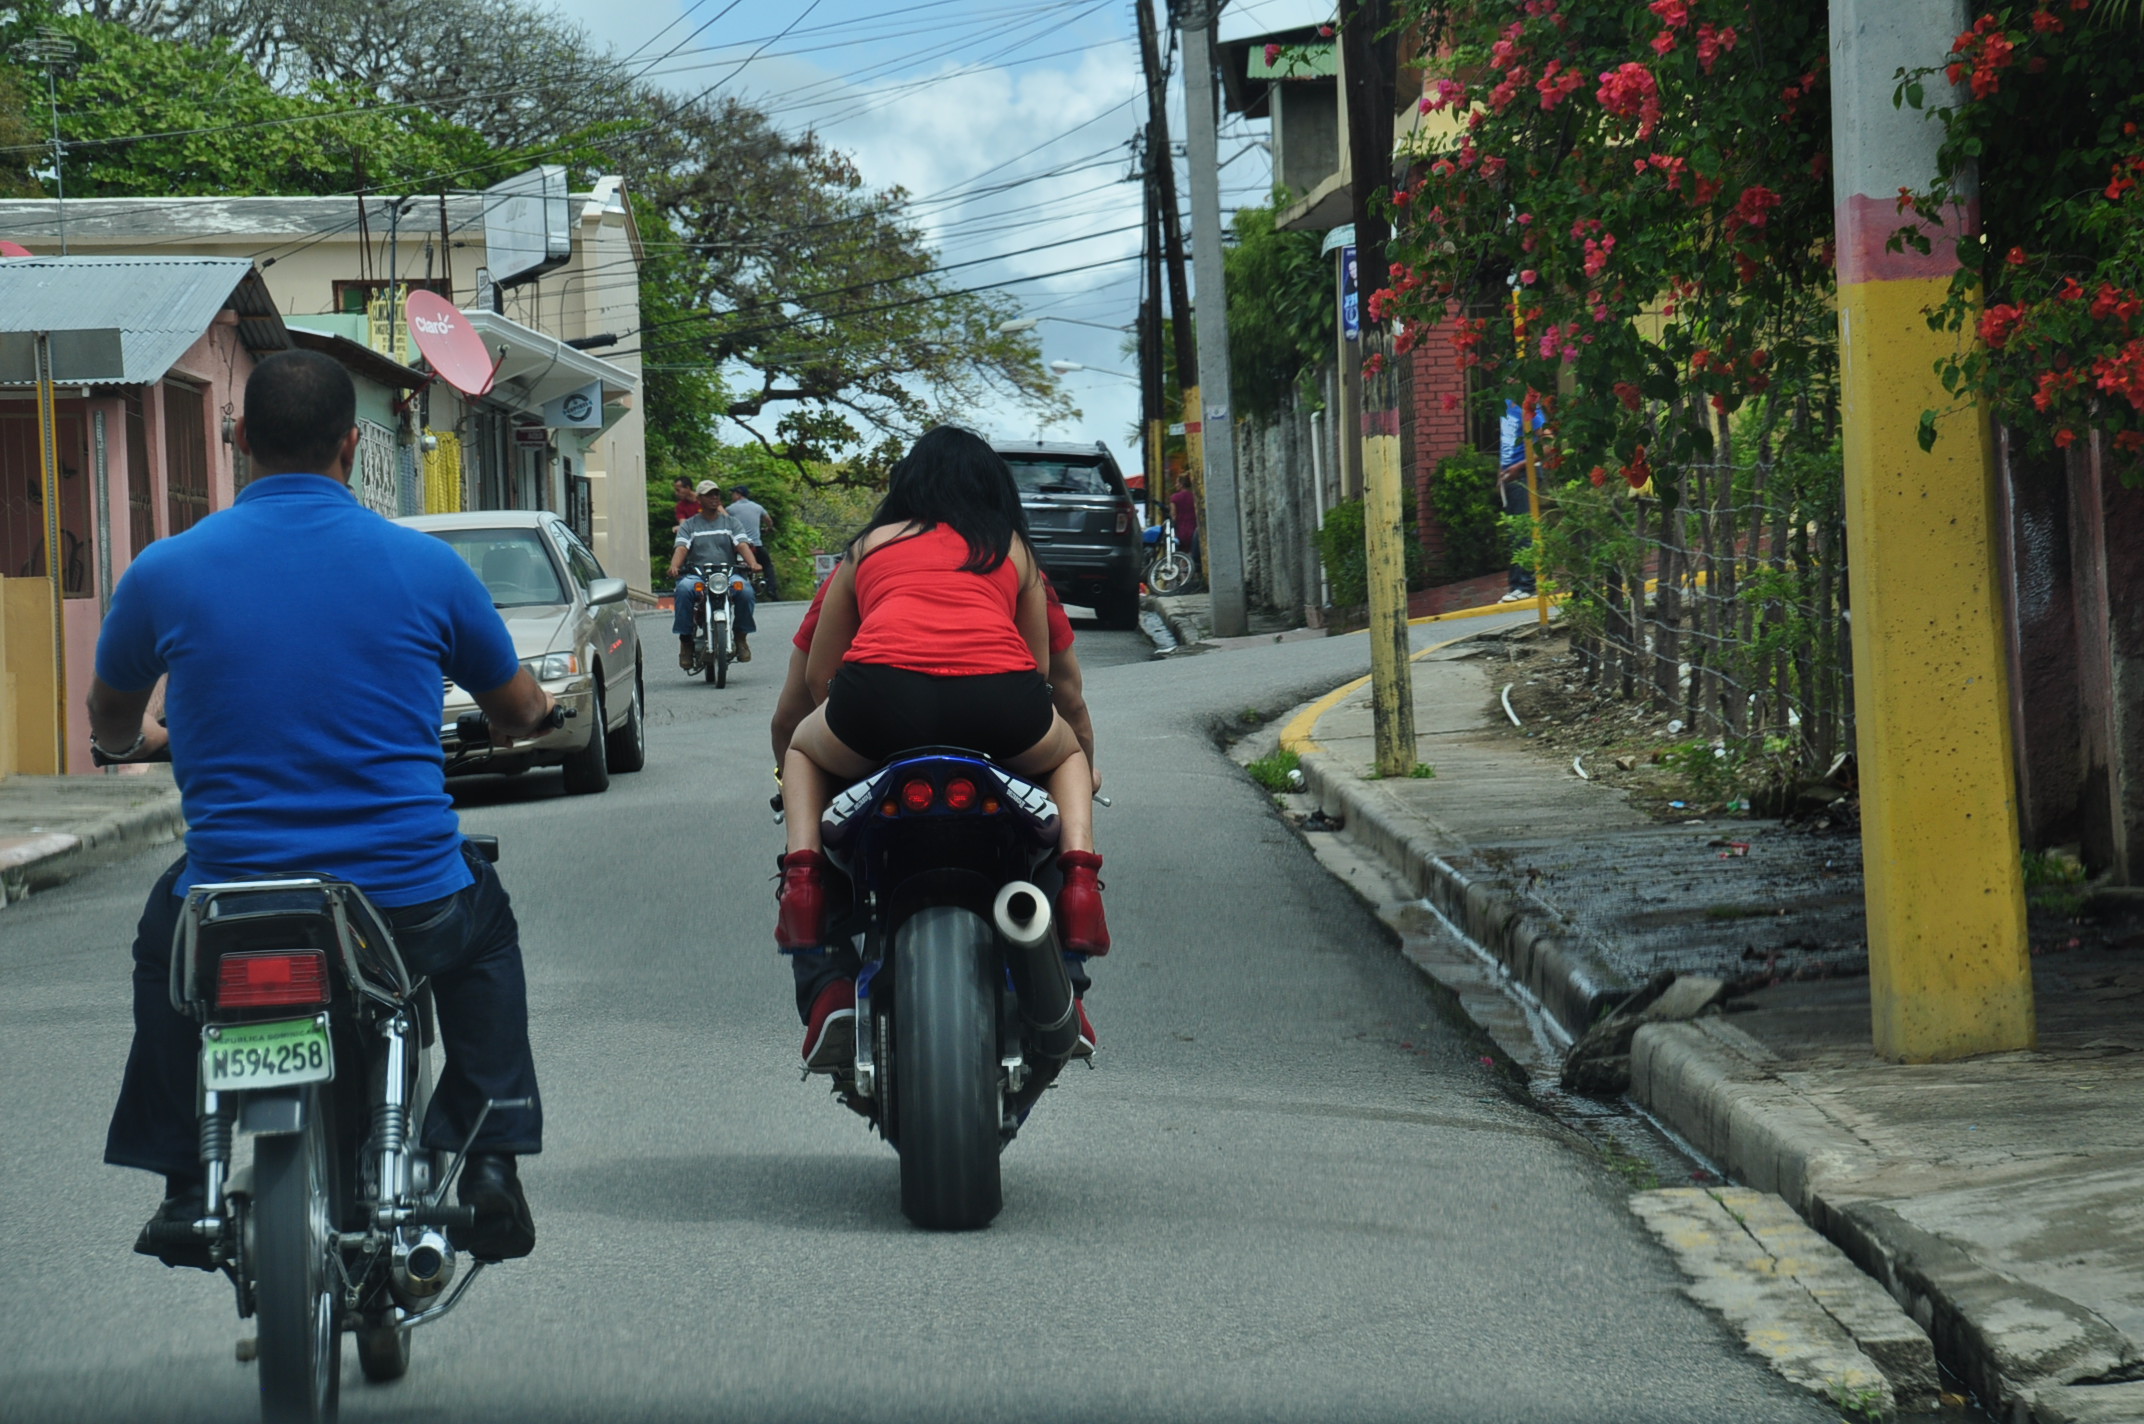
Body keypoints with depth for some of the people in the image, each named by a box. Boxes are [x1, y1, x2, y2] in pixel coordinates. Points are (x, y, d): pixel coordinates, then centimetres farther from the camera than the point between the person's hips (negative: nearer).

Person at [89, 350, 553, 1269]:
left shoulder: (165, 571, -3)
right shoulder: (426, 566, -3)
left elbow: (110, 726, 17)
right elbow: (520, 713, 14)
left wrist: (139, 741, 43)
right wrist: (527, 713, 40)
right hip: (409, 908, 0)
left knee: (165, 935, 35)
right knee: (483, 920, 34)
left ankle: (183, 1188, 28)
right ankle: (489, 1164, 23)